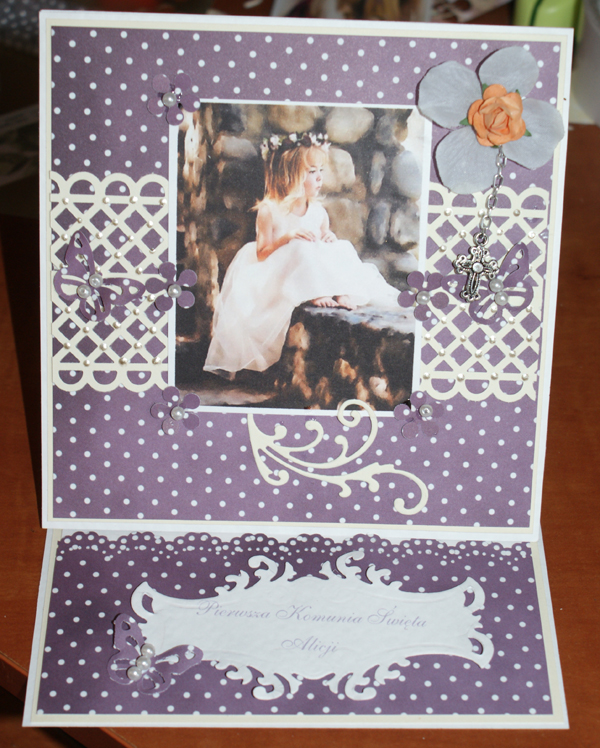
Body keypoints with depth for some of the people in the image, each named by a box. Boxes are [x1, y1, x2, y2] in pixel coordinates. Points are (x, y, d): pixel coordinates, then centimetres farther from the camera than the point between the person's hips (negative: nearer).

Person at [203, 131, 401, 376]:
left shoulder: (318, 211, 8)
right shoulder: (269, 211, -8)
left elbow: (325, 241, 17)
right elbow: (262, 254, -12)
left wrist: (330, 239, -7)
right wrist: (287, 237, -26)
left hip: (317, 273, 6)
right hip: (276, 278, -6)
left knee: (343, 247, -14)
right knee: (301, 248, -32)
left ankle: (342, 293, -37)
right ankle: (315, 295, -45)